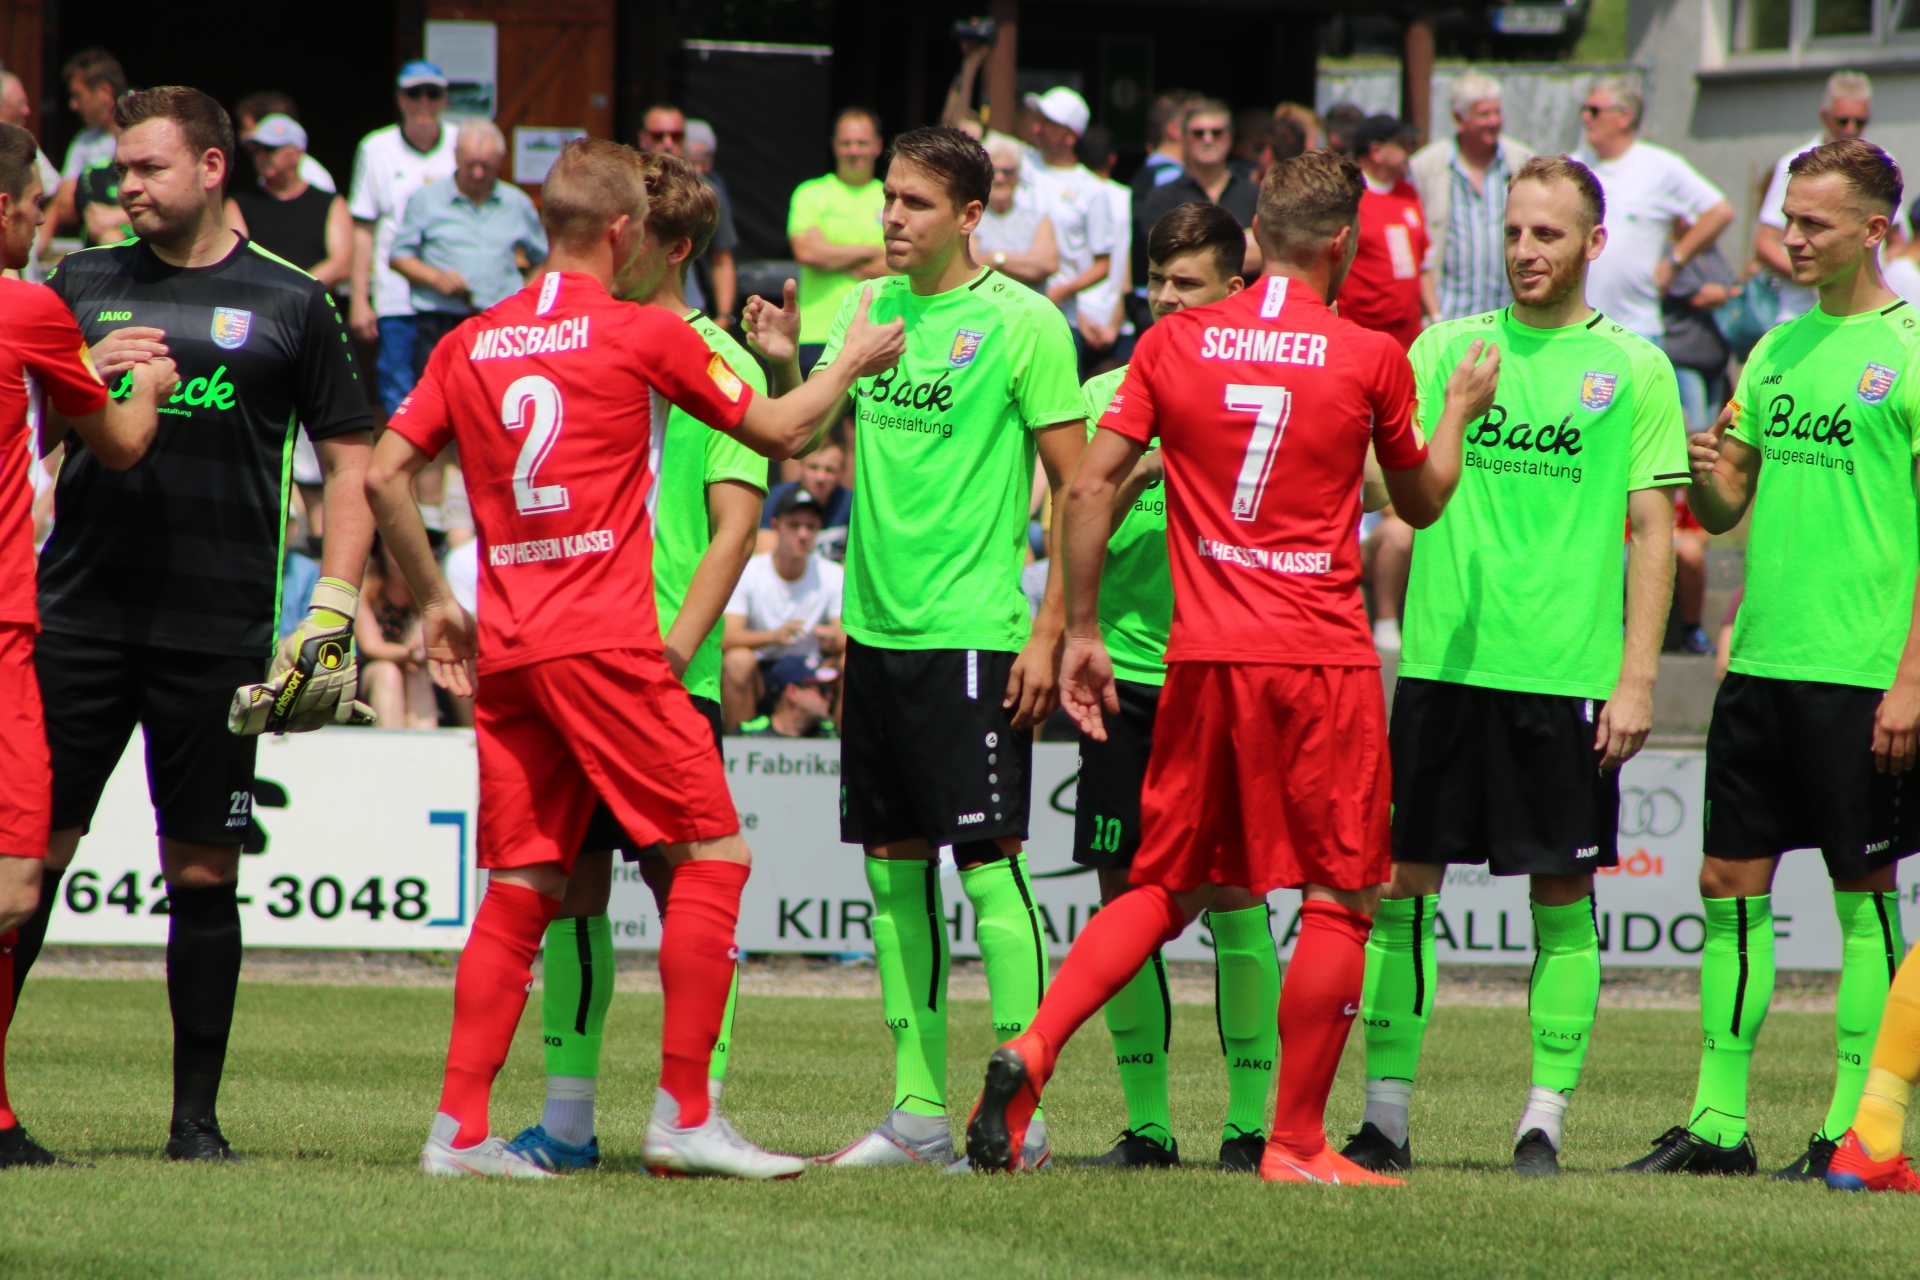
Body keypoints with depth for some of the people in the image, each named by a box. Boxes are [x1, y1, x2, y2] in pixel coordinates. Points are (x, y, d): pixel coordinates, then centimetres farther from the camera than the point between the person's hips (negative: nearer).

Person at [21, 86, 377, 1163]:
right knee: (34, 851, -2)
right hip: (80, 616, 1)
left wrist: (335, 609, -1)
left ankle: (198, 1115, 9)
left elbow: (352, 464, 9)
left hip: (218, 629, -1)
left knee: (204, 872, 2)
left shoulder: (291, 305, 6)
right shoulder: (83, 286, 11)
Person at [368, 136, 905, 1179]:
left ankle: (459, 1126, 2)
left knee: (520, 887, 10)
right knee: (711, 853, 1)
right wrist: (854, 360, 24)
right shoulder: (643, 333, -3)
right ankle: (683, 1115, -5)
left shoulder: (471, 344, 11)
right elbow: (775, 432, 7)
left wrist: (434, 601, 20)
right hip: (603, 642, -6)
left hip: (505, 652, 6)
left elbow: (384, 475, 9)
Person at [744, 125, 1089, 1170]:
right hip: (875, 630, 7)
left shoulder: (1021, 324, -8)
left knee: (988, 863, -8)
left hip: (972, 634, -7)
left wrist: (1050, 632, -12)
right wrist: (782, 365, -5)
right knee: (893, 868, 8)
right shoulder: (871, 308, 11)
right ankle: (918, 1111, 13)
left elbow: (1079, 489, -7)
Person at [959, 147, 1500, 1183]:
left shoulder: (1172, 344, 4)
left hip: (1205, 659, 4)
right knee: (1339, 897, 5)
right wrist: (1461, 410, 32)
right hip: (1323, 660, -3)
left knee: (1168, 889, 14)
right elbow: (1421, 502, 14)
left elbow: (1090, 488, 1)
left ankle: (1030, 1050, -5)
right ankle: (1296, 1143, 3)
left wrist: (1080, 633, 9)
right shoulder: (1370, 358, -2)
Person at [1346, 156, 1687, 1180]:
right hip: (1444, 662, 2)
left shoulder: (1634, 370, 4)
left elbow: (1652, 533, 2)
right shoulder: (1445, 349, 9)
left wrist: (1637, 677, -5)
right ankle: (1386, 1114, 6)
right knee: (1402, 888, 0)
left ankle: (1544, 1120, 7)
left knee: (1561, 900, 1)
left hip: (1570, 672, -2)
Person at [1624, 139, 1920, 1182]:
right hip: (1762, 658, 7)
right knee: (1730, 882, 6)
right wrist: (1706, 479, -6)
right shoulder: (1777, 351, 14)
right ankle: (1717, 1121, 11)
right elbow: (1727, 510, 18)